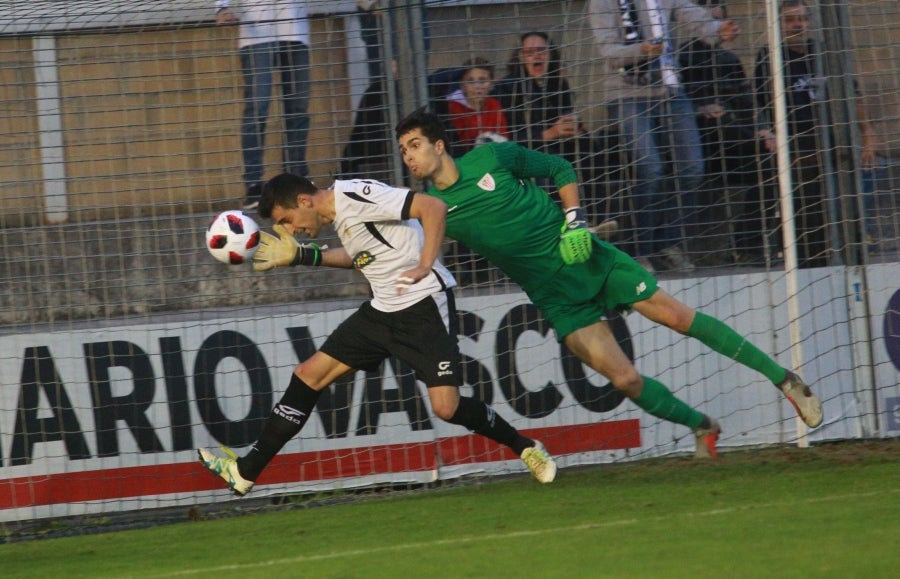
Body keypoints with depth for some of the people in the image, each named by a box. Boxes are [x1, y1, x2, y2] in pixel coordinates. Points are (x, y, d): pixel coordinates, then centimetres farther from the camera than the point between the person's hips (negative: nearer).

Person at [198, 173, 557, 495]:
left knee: (446, 407, -17)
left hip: (424, 305, -9)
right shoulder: (340, 214, 9)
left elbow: (433, 207, -24)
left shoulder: (355, 196, -19)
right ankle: (247, 471, 8)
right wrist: (299, 256, 22)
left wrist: (424, 267, -27)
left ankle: (526, 448, 9)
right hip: (383, 309, 9)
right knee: (309, 374, 4)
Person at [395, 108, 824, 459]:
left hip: (591, 260, -1)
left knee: (682, 319, -4)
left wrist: (574, 219, -7)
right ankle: (702, 427, 13)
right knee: (624, 380, -11)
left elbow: (559, 169, 4)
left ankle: (783, 379, 10)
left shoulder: (491, 157, -9)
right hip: (558, 298, 1)